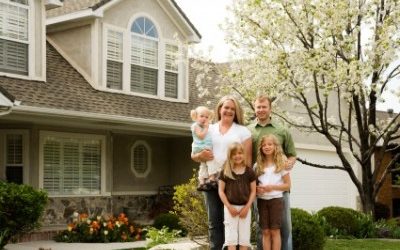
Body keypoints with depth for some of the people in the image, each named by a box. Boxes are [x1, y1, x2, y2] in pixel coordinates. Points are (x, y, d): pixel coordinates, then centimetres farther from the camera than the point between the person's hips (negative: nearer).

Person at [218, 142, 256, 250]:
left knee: (244, 237, 5)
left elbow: (253, 191, 3)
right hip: (230, 207, -1)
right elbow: (221, 191, -1)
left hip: (245, 207, 1)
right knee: (231, 237, -1)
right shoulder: (225, 172, -1)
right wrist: (229, 207, -9)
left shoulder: (249, 171, 2)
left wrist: (247, 207, -7)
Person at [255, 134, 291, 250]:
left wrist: (272, 187, -16)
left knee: (275, 231, -1)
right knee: (265, 232, 4)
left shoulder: (281, 164, -1)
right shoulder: (258, 165, 8)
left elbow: (287, 185, -2)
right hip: (261, 200, 3)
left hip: (276, 199, -3)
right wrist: (256, 188, -10)